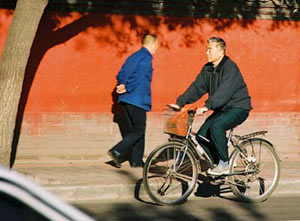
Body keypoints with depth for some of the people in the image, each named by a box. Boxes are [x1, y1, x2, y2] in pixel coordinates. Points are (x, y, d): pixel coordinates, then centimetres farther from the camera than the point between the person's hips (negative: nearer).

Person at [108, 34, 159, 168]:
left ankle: (137, 161, 14)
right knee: (138, 130, -5)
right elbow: (139, 77, -20)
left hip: (127, 99, 9)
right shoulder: (146, 58, -12)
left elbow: (121, 75, 13)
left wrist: (122, 85, -2)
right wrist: (127, 89, -9)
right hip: (138, 100, -9)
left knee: (136, 129, 13)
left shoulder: (133, 57, 17)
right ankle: (117, 151, -16)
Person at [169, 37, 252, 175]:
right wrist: (180, 103, -9)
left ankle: (224, 164, -19)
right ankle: (218, 164, 8)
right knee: (202, 135, -6)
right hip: (222, 109, 8)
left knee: (216, 127, -32)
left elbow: (224, 91, -32)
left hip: (238, 108, -8)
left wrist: (207, 106, -44)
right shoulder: (208, 69, 7)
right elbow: (197, 87, 3)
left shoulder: (230, 68, -19)